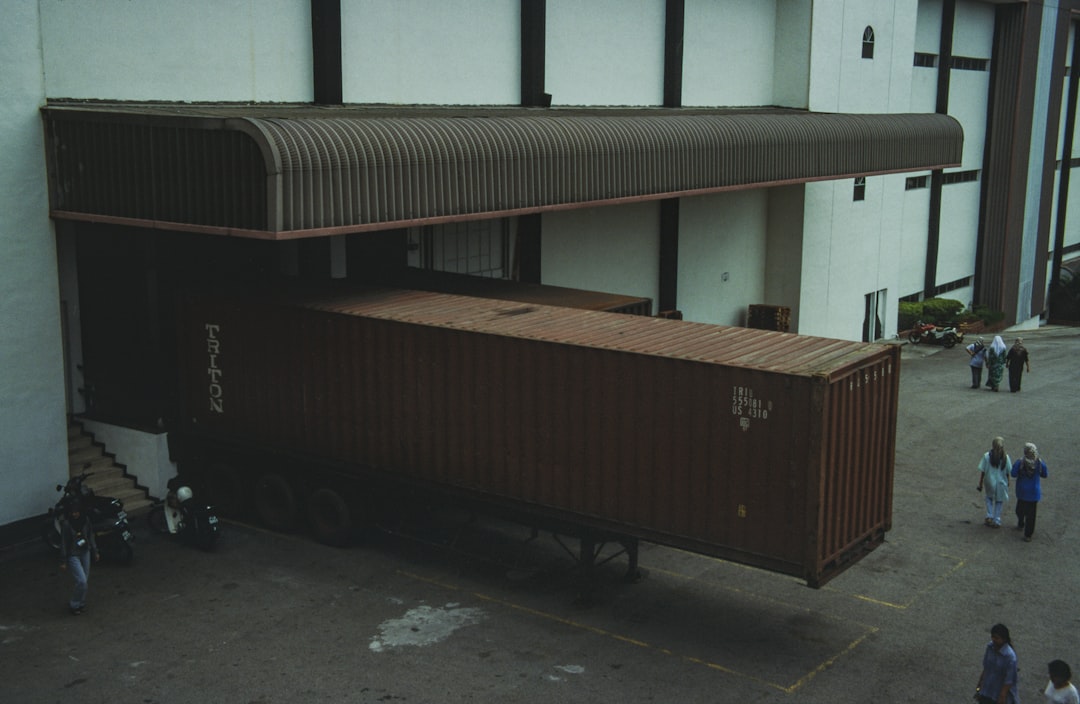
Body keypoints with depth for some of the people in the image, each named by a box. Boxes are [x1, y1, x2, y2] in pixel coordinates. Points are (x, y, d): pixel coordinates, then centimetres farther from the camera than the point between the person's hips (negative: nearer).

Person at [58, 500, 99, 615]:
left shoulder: (85, 520, -5)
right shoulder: (66, 524, -19)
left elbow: (90, 536, 8)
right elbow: (63, 543, -15)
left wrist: (95, 551, 10)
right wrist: (63, 561, -12)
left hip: (85, 553, 6)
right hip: (72, 555, -6)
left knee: (85, 580, 13)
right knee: (81, 581, -11)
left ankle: (81, 603, 32)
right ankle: (74, 605, 7)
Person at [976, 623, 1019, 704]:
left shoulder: (1010, 656, -26)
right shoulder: (990, 647, -7)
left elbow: (1009, 680, -21)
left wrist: (1002, 696, -19)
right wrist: (979, 685, 12)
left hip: (1001, 693, -6)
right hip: (987, 691, 6)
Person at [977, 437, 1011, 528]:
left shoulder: (987, 456, -17)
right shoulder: (1006, 458, -15)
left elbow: (982, 471, -12)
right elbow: (1008, 472, -5)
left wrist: (980, 484, 0)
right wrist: (1007, 482, 13)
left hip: (990, 482, 0)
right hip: (1001, 483, 0)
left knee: (989, 498, 27)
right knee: (999, 501, 19)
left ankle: (989, 517, 20)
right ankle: (996, 521, 24)